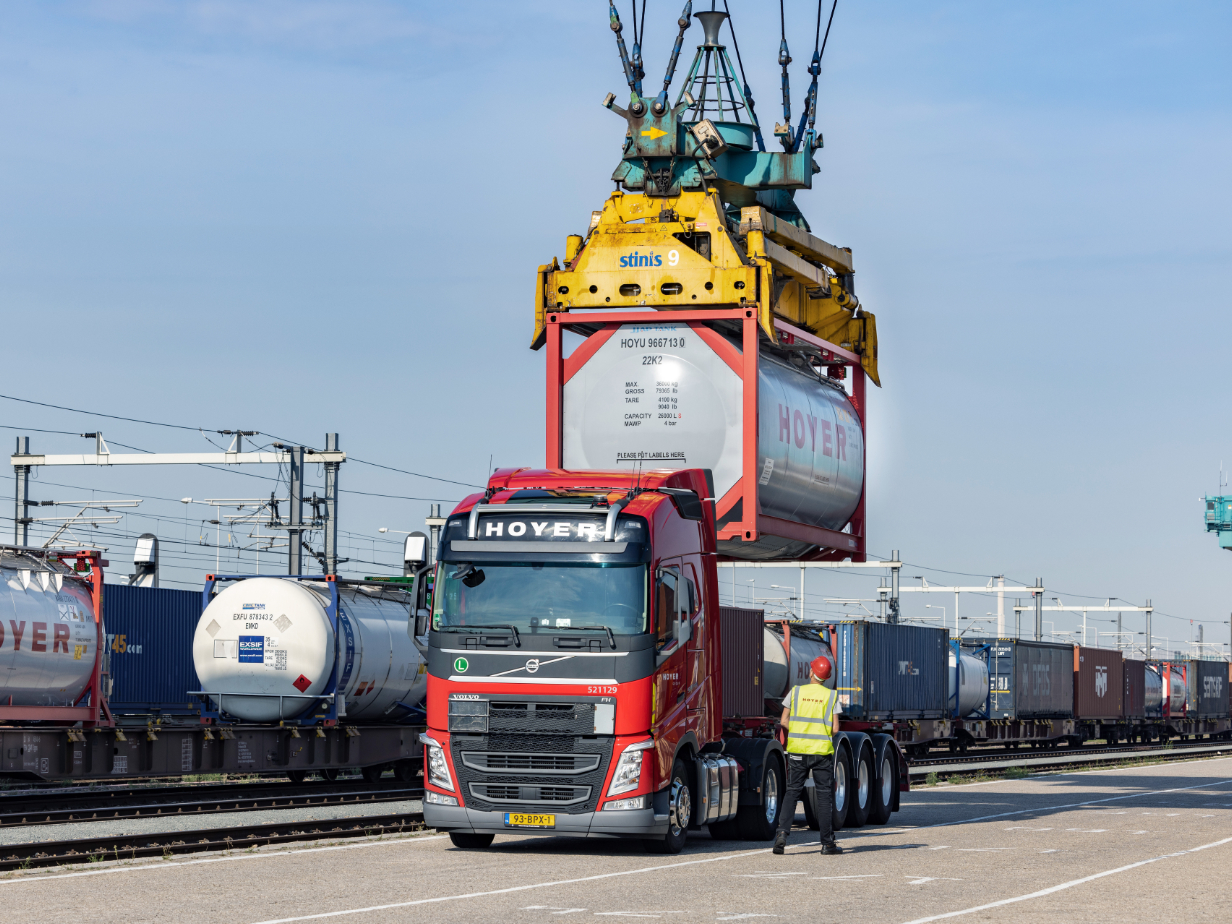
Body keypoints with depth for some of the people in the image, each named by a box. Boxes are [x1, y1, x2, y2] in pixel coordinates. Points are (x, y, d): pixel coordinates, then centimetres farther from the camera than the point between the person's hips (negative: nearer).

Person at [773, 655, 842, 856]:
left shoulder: (795, 692, 1)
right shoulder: (830, 696, -1)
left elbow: (784, 721, 1)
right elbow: (835, 728, -5)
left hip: (798, 750, 1)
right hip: (822, 752, -1)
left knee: (792, 792, 8)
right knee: (825, 796, 6)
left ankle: (782, 833, -10)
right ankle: (827, 843, 6)